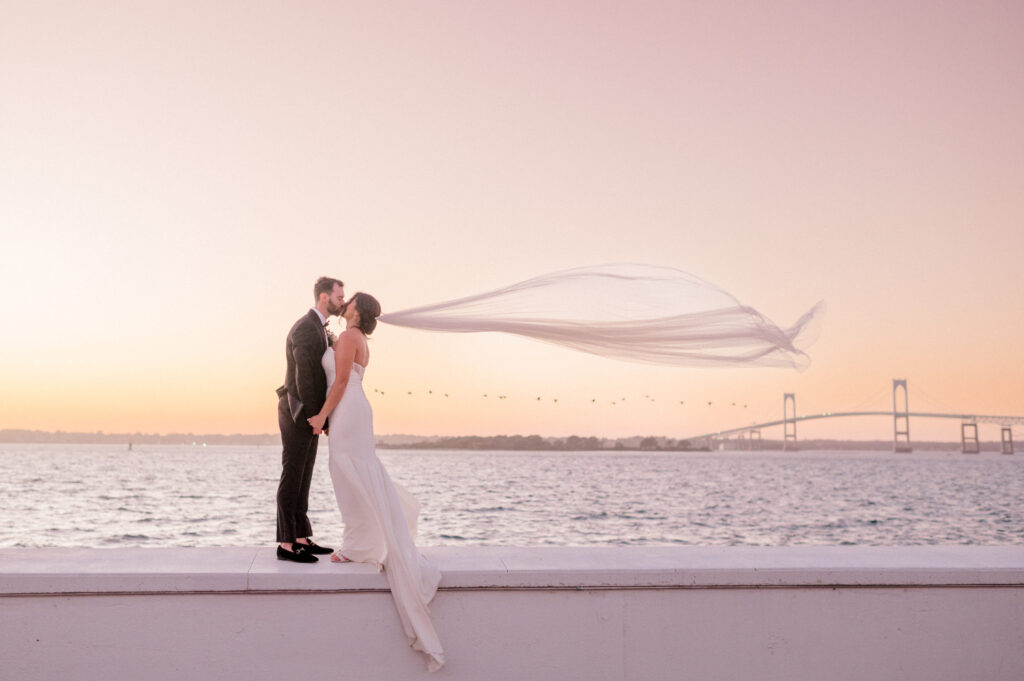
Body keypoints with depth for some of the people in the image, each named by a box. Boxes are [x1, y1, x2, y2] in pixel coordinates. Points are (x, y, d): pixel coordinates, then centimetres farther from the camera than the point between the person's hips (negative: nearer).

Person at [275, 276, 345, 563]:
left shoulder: (319, 330, 17)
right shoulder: (305, 328, -16)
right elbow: (303, 376, -21)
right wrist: (314, 417, -18)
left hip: (310, 414, 10)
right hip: (298, 413, -10)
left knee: (302, 478, 11)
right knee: (292, 478, -6)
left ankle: (301, 539, 15)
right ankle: (286, 544, -2)